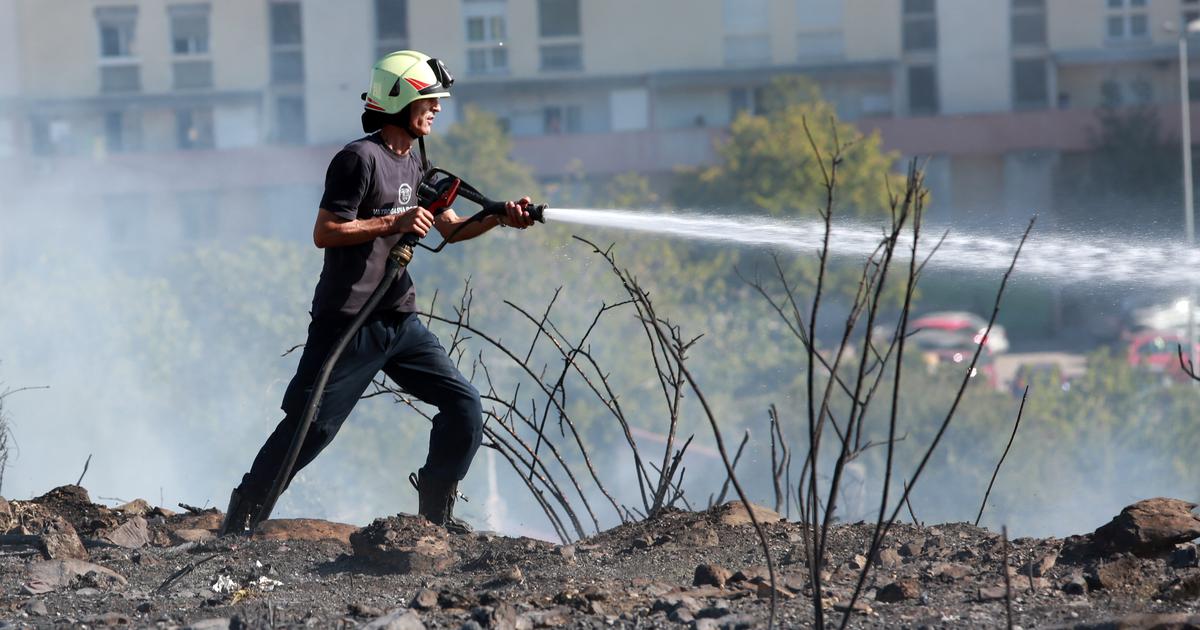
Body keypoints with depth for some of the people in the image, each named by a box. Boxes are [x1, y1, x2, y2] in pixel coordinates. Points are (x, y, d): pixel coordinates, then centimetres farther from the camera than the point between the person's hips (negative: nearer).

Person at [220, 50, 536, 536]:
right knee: (313, 426, -6)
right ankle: (243, 510, 9)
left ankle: (435, 514, 12)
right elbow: (325, 233, -17)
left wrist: (499, 218, 2)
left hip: (399, 322, 8)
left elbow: (449, 228, 18)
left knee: (464, 405, 2)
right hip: (349, 325, -8)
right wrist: (394, 224, -21)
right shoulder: (361, 158, -13)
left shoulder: (415, 162, 15)